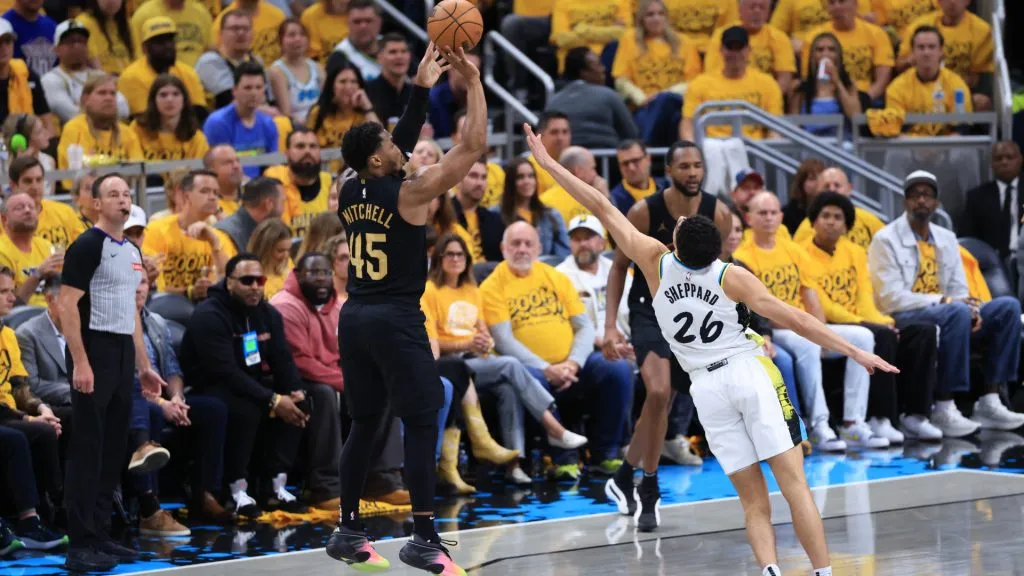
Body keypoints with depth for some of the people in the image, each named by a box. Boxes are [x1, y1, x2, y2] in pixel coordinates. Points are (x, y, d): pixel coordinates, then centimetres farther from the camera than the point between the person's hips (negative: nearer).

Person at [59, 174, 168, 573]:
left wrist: (144, 366, 18)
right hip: (94, 352, -8)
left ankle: (100, 535, 16)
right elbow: (68, 305, -15)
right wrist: (80, 363, -22)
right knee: (87, 451, -7)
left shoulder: (133, 252, 16)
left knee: (113, 450, 10)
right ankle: (80, 544, -6)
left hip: (123, 356, 8)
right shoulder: (88, 246, -9)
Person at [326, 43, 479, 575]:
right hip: (396, 321, -7)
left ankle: (347, 532, 17)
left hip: (354, 318, 7)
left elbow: (398, 147, 21)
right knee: (422, 424, -4)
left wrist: (421, 88, 20)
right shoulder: (409, 194, -13)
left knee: (364, 424, 15)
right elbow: (473, 146, -12)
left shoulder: (349, 193, 5)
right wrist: (473, 81, -5)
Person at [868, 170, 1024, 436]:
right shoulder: (886, 240, -4)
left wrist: (971, 309, -12)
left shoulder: (947, 239, 16)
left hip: (945, 317, 7)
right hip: (903, 320, -7)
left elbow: (959, 291, 13)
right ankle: (943, 409, -34)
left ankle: (989, 402, -16)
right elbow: (891, 298, -14)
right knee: (956, 312, -36)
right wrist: (945, 300, -20)